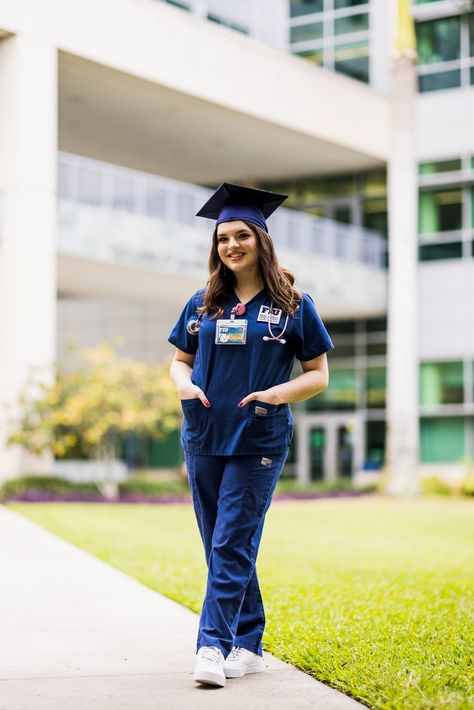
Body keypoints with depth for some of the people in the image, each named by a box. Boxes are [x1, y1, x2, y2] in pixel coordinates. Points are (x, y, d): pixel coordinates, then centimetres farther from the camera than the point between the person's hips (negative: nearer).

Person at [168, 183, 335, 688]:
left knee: (231, 546, -10)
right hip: (203, 439, 4)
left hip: (258, 443, -4)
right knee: (221, 547, 8)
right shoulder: (202, 304, 10)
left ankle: (213, 646, -10)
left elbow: (319, 375, 1)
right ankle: (249, 645, 18)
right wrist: (183, 383, -7)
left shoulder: (293, 305, 0)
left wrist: (278, 392, -17)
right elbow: (180, 360, 16)